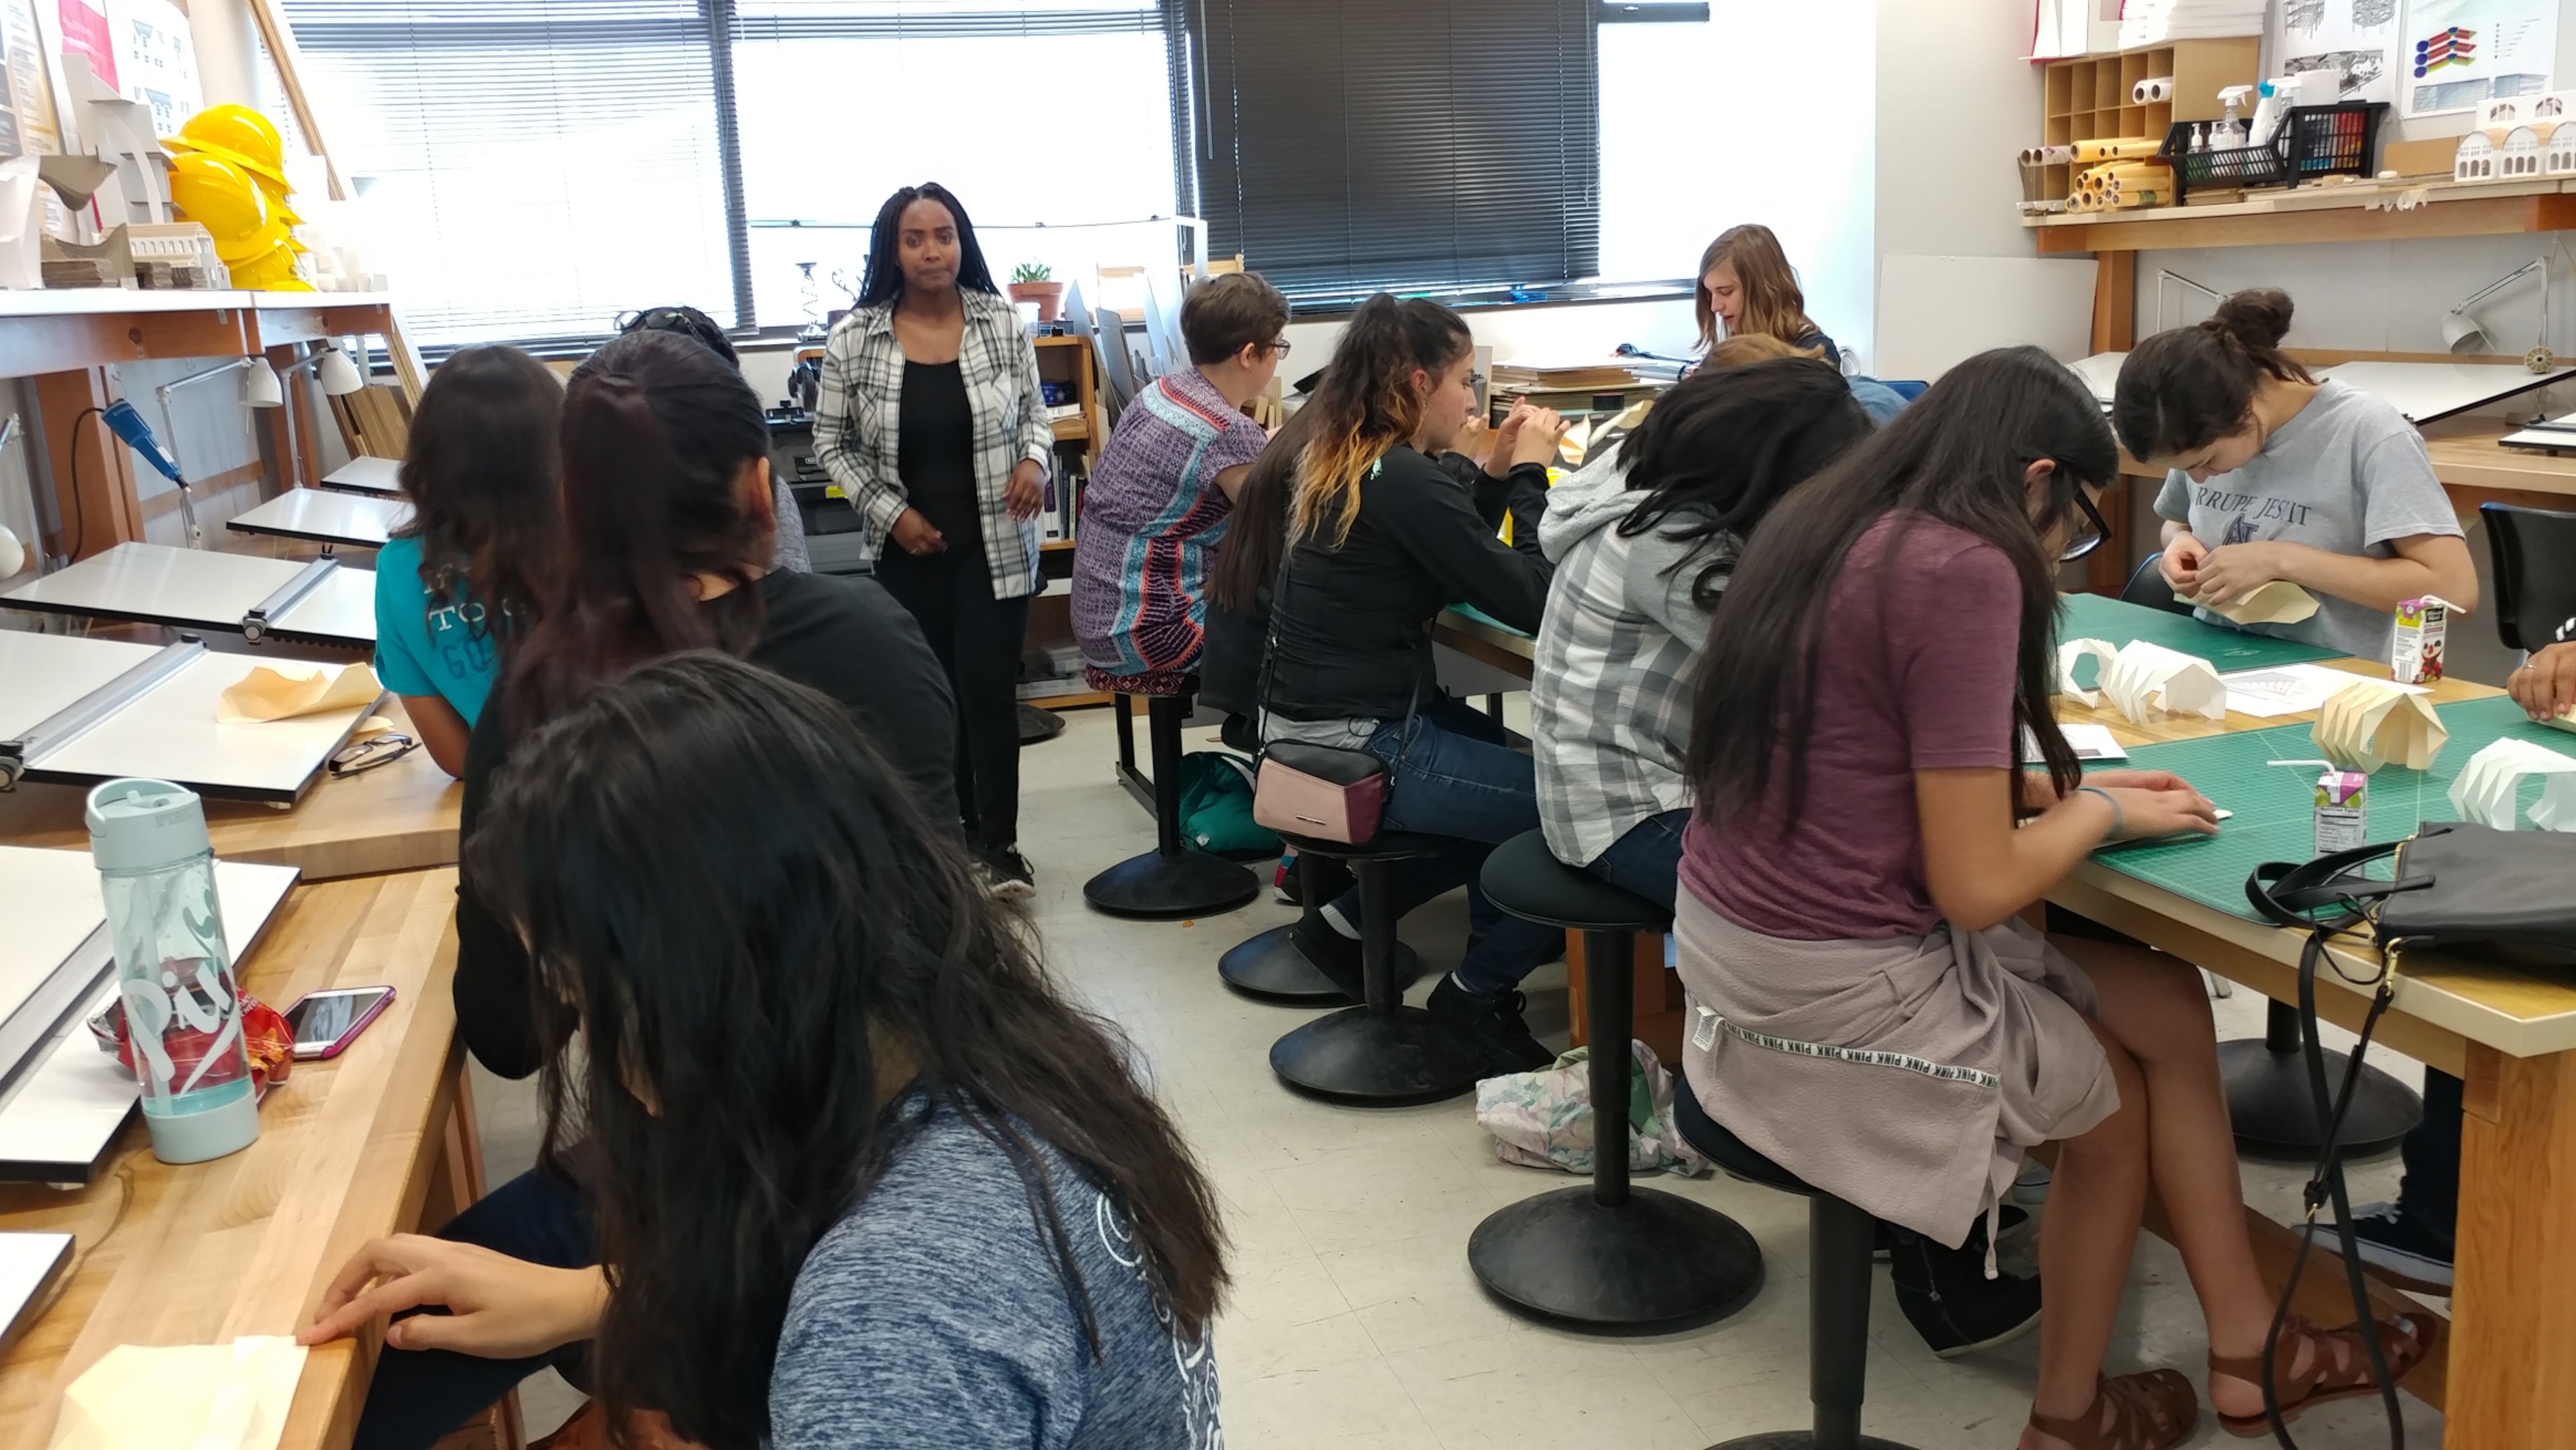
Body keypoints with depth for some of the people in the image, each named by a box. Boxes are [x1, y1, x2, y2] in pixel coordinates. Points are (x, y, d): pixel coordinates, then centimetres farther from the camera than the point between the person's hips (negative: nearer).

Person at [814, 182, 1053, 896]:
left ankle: (999, 843, 10)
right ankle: (956, 828, 30)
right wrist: (890, 512, -10)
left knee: (990, 692, 0)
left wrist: (1033, 459, -13)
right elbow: (832, 444, 0)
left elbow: (1033, 413, 8)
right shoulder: (853, 338, -8)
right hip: (908, 549, 1)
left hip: (995, 545, -1)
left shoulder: (1002, 323, -4)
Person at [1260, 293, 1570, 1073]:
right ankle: (1479, 992, 10)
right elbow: (1529, 601, -18)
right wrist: (1528, 474, -7)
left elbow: (1453, 561, 19)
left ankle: (1349, 918, 22)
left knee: (1518, 762, 24)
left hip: (1310, 725, 10)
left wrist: (1497, 475, 7)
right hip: (1361, 748, -10)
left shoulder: (1341, 460, 9)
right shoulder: (1403, 480, -19)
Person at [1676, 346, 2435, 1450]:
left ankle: (2246, 1352, 30)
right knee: (2119, 1101, 20)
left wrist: (2057, 790, 11)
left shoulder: (1825, 525, 7)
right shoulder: (1964, 569, -20)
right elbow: (1976, 888, -19)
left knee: (2168, 1006, 17)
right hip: (1842, 993, -8)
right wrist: (2100, 813, 0)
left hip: (1737, 940, 8)